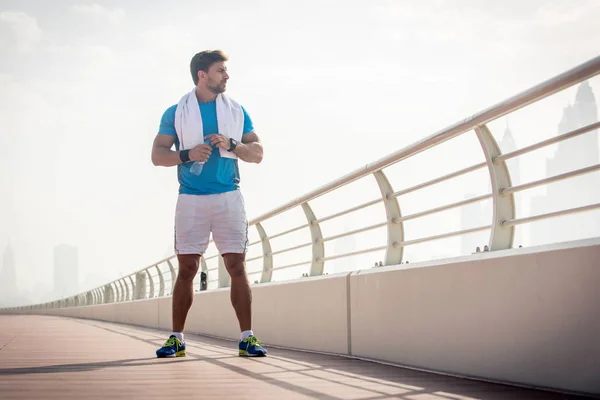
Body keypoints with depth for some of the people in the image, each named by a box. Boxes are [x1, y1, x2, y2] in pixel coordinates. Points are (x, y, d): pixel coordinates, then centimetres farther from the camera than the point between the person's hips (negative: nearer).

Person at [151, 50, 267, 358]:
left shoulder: (236, 111, 11)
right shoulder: (176, 112, 7)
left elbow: (257, 153, 10)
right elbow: (157, 155, 2)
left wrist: (232, 144, -9)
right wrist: (187, 154, -15)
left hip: (228, 198, 1)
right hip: (190, 199, -1)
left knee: (237, 266, -5)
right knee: (187, 269, 1)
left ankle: (247, 338, -4)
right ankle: (177, 339, 7)